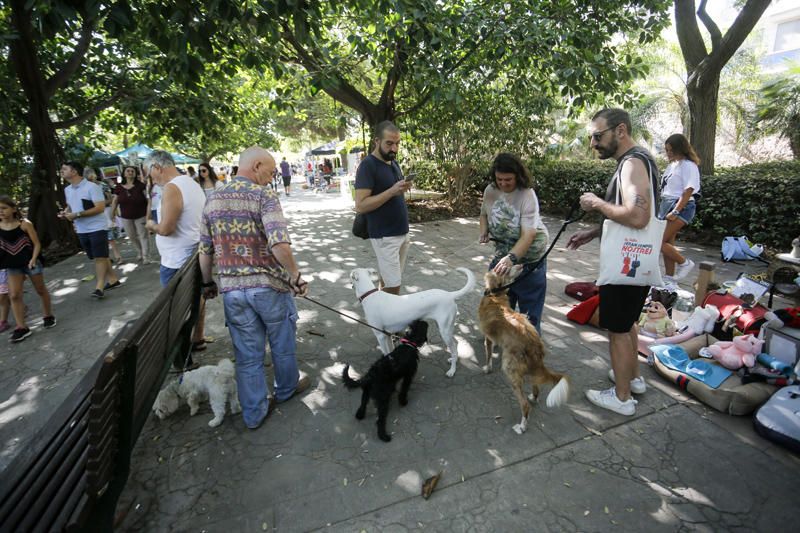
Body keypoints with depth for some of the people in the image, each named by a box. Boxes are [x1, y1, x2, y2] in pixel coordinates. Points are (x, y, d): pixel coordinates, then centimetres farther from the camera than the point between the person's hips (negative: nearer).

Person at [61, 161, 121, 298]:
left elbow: (100, 208, -20)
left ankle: (99, 287, -5)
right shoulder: (67, 190, 11)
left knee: (99, 257, -6)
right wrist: (66, 212, 2)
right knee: (97, 257, 11)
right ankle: (113, 279, 22)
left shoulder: (92, 187, -13)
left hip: (97, 228, -8)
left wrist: (77, 214, -21)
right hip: (81, 230, 8)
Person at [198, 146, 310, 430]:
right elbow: (279, 244, -28)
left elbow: (205, 250, 10)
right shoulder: (263, 195, -13)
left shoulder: (213, 200, 6)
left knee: (247, 354, 15)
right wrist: (296, 275, -15)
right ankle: (287, 388, 41)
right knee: (282, 344, 20)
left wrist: (208, 283, 22)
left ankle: (254, 413, 27)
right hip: (269, 286, -4)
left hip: (232, 289, 5)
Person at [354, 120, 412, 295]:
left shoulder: (394, 163, 12)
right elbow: (361, 205, -20)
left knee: (388, 279, 13)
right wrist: (392, 191, -26)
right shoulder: (367, 166, -13)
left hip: (401, 232, 8)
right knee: (393, 285, -6)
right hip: (384, 236, -7)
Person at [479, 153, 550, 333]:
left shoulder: (527, 195, -26)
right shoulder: (490, 190, -9)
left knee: (529, 299, 2)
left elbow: (528, 234, -34)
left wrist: (511, 258, -47)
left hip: (529, 254, -5)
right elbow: (484, 213, 12)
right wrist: (484, 232, -7)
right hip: (503, 251, 5)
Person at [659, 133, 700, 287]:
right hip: (666, 205, 8)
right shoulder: (672, 165, 14)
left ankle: (684, 262, 7)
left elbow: (688, 191, -14)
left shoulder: (689, 166, -9)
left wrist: (676, 211, -19)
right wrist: (660, 208, 13)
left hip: (681, 207, -8)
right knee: (667, 243, 7)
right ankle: (670, 280, 13)